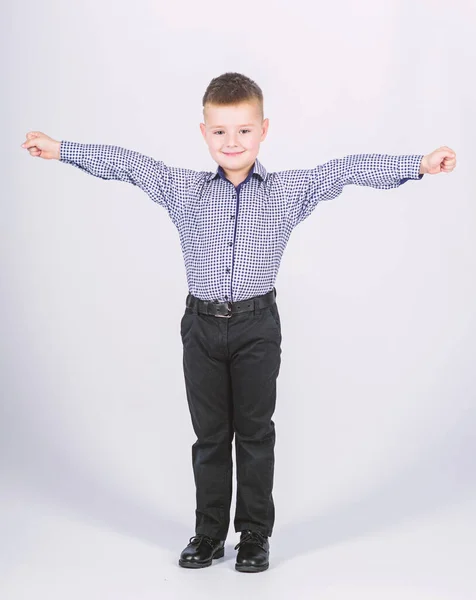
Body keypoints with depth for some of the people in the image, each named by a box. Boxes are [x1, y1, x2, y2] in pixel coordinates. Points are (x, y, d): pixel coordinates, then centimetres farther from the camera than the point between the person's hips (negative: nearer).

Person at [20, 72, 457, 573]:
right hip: (202, 325, 2)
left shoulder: (290, 190, -2)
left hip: (257, 327, -1)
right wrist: (59, 149, 8)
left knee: (255, 433, 8)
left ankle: (255, 534, 21)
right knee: (209, 434, 11)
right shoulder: (181, 189, 2)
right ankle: (209, 532, 24)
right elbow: (125, 163, 6)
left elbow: (350, 170, -5)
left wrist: (420, 164, -11)